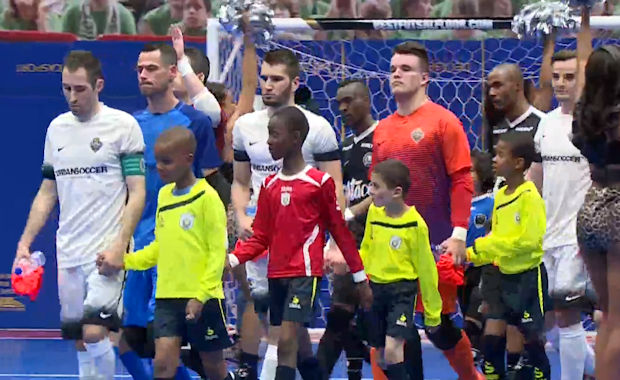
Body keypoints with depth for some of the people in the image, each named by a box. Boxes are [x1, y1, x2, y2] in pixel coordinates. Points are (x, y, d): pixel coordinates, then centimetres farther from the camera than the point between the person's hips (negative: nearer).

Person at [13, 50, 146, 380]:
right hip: (68, 254, 5)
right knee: (79, 341, 6)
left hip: (106, 252, -5)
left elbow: (137, 193, -6)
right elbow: (47, 193, 19)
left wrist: (119, 246, -16)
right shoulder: (57, 128, 13)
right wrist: (25, 242, 10)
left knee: (94, 331, -18)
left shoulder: (123, 126, -4)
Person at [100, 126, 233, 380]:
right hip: (168, 296, 5)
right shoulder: (163, 195, 11)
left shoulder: (207, 197, -9)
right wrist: (124, 261, 7)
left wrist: (201, 296, -17)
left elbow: (218, 251, -11)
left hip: (202, 299, -5)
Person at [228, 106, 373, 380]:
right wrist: (232, 259, -5)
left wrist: (360, 278, 3)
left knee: (287, 340, -17)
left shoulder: (320, 183, -5)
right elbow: (261, 237, 12)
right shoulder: (270, 185, 11)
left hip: (305, 273, -6)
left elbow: (340, 231, 1)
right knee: (297, 345, 10)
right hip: (276, 274, 6)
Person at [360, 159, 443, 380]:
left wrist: (432, 313, -2)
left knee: (392, 349, -19)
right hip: (376, 288, 6)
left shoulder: (415, 224, -15)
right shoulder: (374, 213, 1)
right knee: (381, 353, 11)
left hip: (402, 290, -6)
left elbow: (426, 270, -7)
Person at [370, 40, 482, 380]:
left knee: (440, 326, 0)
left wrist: (458, 235, -17)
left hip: (435, 245, -5)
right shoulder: (383, 129, 12)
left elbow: (461, 180, -9)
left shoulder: (443, 121, -4)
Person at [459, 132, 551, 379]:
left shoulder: (529, 196, -16)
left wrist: (483, 247, -20)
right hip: (506, 275, 7)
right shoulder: (500, 196, 8)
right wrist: (471, 254, -1)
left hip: (529, 275, -7)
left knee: (531, 338, -1)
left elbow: (527, 240, -23)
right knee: (492, 335, 6)